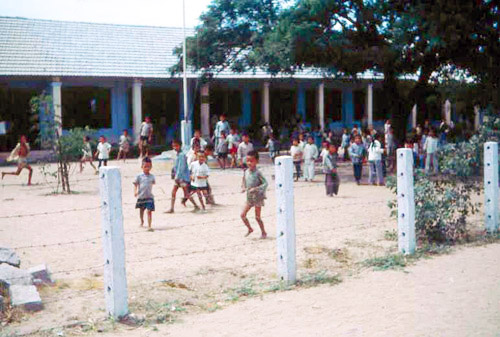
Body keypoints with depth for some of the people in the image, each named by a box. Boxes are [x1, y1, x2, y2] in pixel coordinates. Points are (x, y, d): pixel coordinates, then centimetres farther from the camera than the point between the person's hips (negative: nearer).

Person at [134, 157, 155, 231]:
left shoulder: (152, 176, 3)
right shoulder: (139, 176, -5)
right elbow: (135, 184, -3)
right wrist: (135, 191, -17)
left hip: (149, 196, 0)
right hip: (141, 197, 0)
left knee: (149, 211, -12)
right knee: (141, 210, 18)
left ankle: (149, 226, -11)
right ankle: (142, 221, 46)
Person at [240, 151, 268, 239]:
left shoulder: (257, 173, -17)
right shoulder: (246, 172, 1)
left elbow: (265, 183, -22)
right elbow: (244, 182, 14)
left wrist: (255, 188, -31)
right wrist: (243, 188, -7)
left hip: (257, 197, -6)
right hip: (249, 198, 6)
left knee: (257, 217, 2)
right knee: (243, 215, 2)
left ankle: (263, 232, 21)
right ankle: (250, 229, 24)